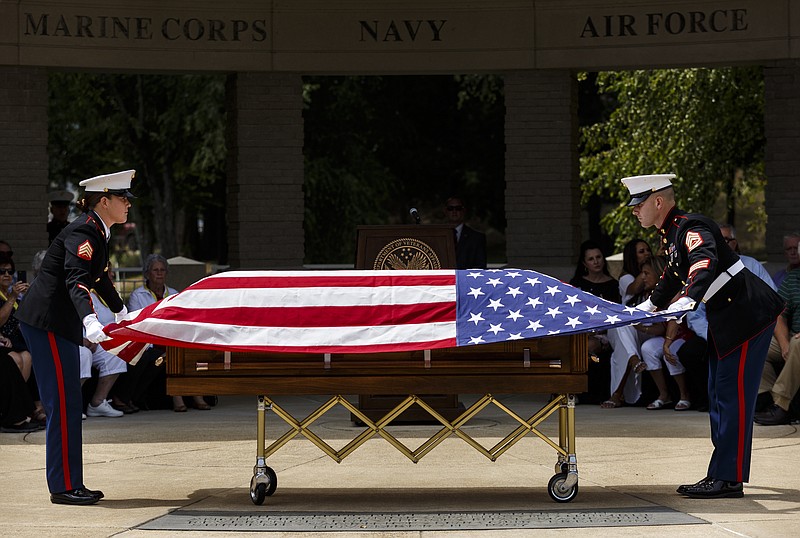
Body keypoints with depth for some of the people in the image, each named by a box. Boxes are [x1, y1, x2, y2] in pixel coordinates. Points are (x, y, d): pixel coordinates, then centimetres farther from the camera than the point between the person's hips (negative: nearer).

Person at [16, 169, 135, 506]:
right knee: (63, 403, -8)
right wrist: (90, 321, -48)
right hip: (46, 321, -10)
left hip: (58, 323, 10)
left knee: (67, 404, 11)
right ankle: (64, 487, -5)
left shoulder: (97, 232, 14)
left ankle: (70, 484, 15)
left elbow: (100, 278, 32)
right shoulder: (83, 232, -17)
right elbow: (76, 281, -32)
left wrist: (123, 313, 45)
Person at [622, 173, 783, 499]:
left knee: (733, 397, -10)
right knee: (718, 398, 12)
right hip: (724, 322, 11)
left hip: (748, 315, -11)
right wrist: (646, 308, 34)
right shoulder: (670, 234, 12)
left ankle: (730, 479, -10)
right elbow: (673, 276, 30)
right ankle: (720, 474, 17)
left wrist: (678, 310, -50)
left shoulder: (692, 228, -19)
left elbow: (705, 268, -38)